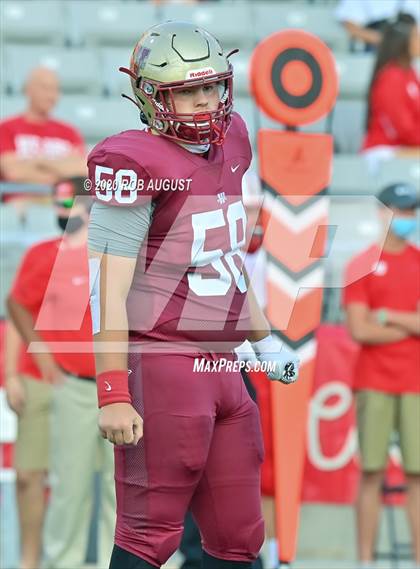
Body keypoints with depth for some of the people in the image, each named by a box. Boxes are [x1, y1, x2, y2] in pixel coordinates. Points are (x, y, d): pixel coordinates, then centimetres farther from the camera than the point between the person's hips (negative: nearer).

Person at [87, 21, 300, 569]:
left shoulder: (228, 143, 13)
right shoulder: (138, 165, -13)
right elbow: (110, 290, -16)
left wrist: (266, 340, 30)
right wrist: (113, 394, -20)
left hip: (222, 371, 8)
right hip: (165, 366, -8)